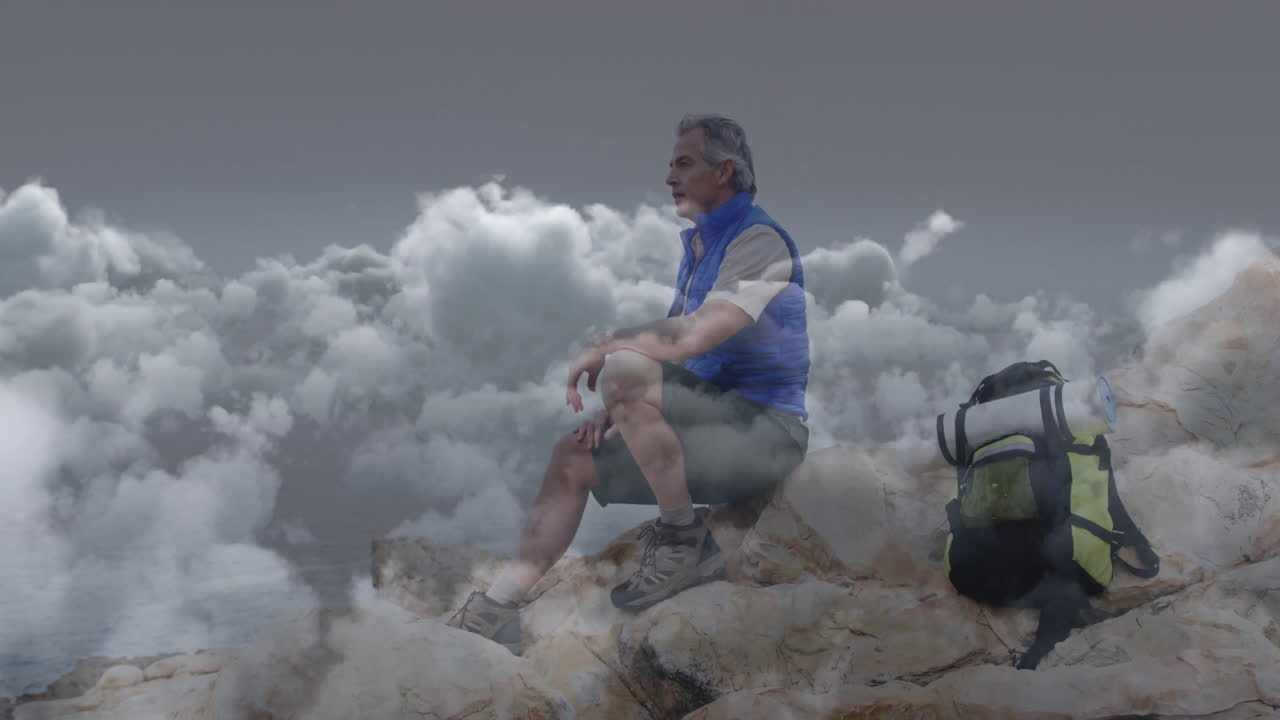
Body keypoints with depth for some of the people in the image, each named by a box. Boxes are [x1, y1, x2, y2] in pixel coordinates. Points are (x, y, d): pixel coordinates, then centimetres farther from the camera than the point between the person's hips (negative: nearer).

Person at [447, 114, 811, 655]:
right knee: (573, 457, 2)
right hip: (715, 421, 9)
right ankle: (500, 605, -3)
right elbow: (670, 347, 17)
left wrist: (602, 347, -13)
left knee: (625, 373, -30)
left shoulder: (758, 240, -13)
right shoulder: (697, 248, 18)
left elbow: (695, 336, -26)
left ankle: (686, 541, -16)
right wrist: (617, 412, 0)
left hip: (764, 429, -9)